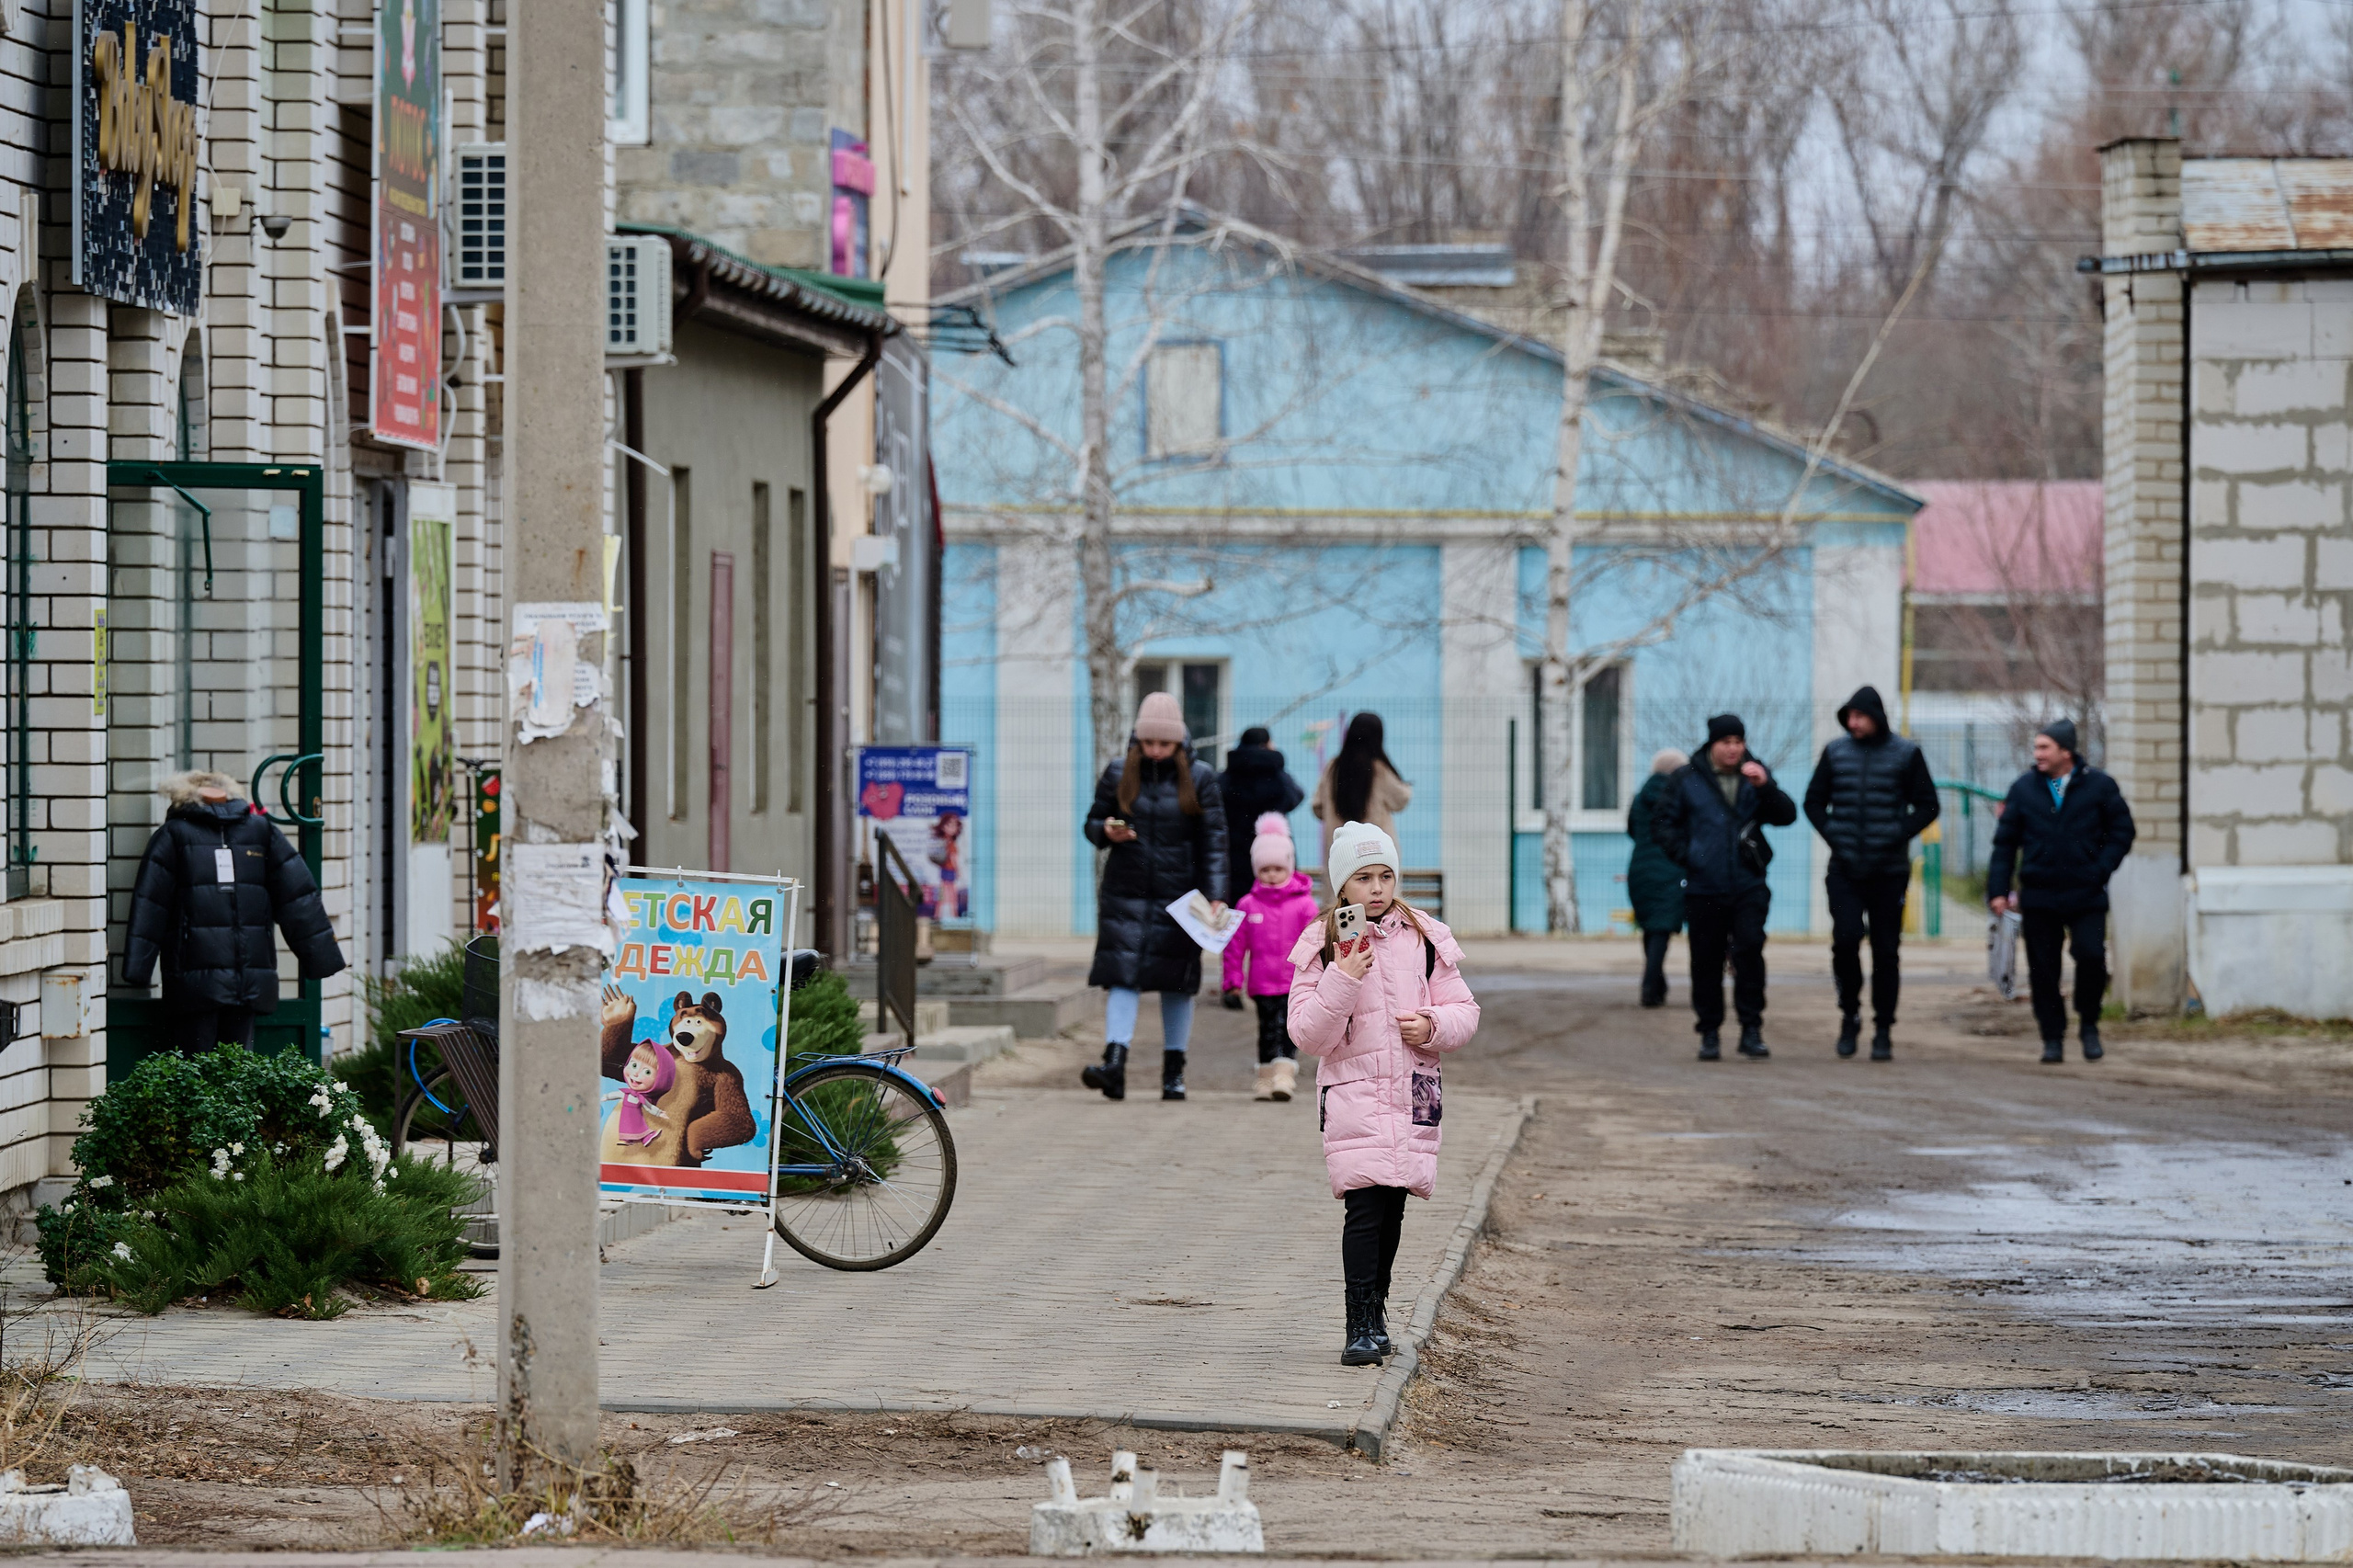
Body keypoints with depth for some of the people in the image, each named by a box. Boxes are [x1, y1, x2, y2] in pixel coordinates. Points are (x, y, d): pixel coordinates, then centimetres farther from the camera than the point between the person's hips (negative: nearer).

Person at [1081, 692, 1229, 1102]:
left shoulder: (1200, 778, 1)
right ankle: (1114, 1064, -19)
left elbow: (1214, 840, 1)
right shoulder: (1119, 774, 4)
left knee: (1176, 983, 5)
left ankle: (1174, 1071, 14)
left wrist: (1215, 896, -7)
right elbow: (1093, 823, 12)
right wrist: (1106, 832, -13)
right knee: (1123, 976, -11)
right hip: (1126, 894, 1)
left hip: (1179, 895, -1)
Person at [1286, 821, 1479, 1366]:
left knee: (1392, 1205, 6)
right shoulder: (1320, 948, 0)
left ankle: (1376, 1313, 22)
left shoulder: (1426, 940, 7)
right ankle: (1362, 1326, -14)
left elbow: (1464, 1011, 12)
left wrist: (1435, 1025, -9)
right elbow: (1308, 1035, -6)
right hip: (1353, 1090, -3)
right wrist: (1343, 979, -18)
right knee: (1365, 1203, -15)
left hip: (1414, 1090, 3)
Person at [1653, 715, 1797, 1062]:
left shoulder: (1755, 776, 9)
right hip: (1704, 888, 0)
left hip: (1748, 887, 0)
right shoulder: (1687, 779, 4)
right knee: (1706, 961, 3)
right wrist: (1683, 854, -7)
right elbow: (1665, 822, 7)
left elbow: (1785, 816, 1)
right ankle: (1709, 1034, 13)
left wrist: (1765, 787, -15)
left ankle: (1751, 1030, -7)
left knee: (1749, 950, -14)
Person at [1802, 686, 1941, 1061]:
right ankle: (1850, 1014, 6)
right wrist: (1832, 836, -4)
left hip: (1889, 872, -1)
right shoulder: (1835, 752, 5)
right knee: (1845, 939, -14)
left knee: (1886, 951, 2)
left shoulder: (1906, 754, 0)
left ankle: (1883, 1030, 10)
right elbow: (1814, 801, 12)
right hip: (1845, 871, 1)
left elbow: (1927, 806, 2)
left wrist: (1897, 838, -11)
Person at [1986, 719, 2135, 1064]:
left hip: (2086, 895, -2)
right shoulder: (2024, 788, 5)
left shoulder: (2099, 786, 1)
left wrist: (2100, 870, -5)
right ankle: (2053, 1038, 12)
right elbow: (2005, 841, 8)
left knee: (2091, 957, -13)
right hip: (2039, 898, 2)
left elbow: (2121, 831, 7)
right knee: (2043, 970, 1)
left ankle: (2089, 1024, 10)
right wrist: (1998, 889, 1)